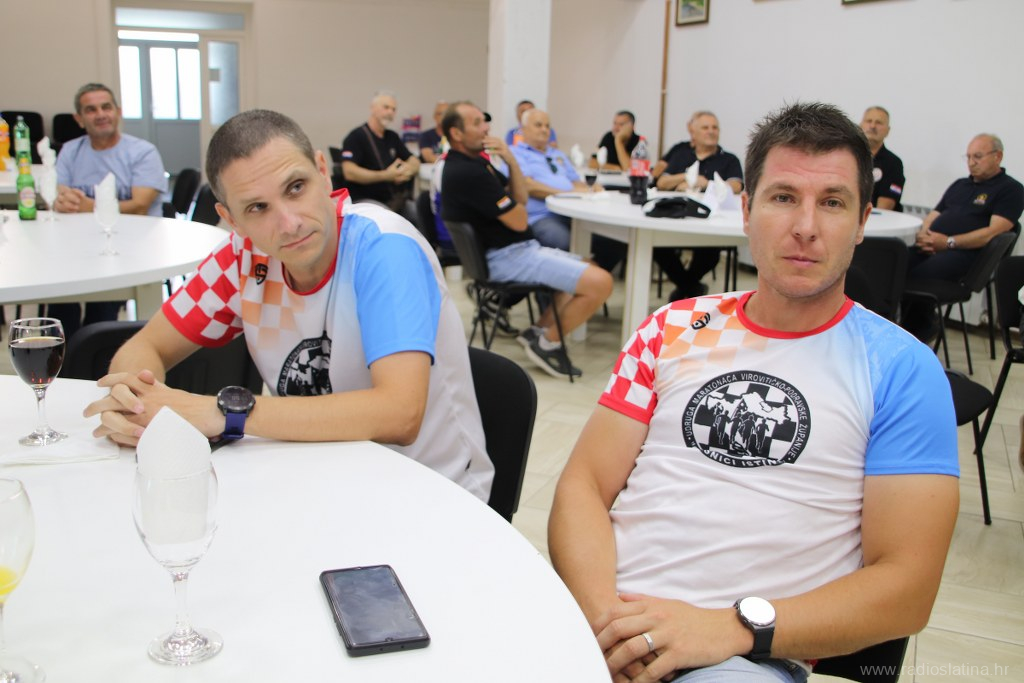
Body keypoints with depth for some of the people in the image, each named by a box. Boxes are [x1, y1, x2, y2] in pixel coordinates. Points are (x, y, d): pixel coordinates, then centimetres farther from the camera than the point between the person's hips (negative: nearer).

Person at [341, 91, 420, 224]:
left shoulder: (392, 137, 18)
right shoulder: (356, 137, -5)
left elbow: (414, 161, 18)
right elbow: (349, 172, -17)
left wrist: (409, 169, -8)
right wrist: (385, 175, -22)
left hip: (395, 199, 7)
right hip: (366, 199, -7)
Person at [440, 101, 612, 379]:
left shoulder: (473, 162, 11)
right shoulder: (467, 172, -21)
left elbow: (520, 199, 12)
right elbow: (519, 220, -17)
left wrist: (511, 161, -3)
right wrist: (512, 202, 5)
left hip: (516, 250, 11)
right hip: (508, 258, -11)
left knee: (588, 271, 21)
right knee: (600, 283, -16)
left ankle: (539, 330, 14)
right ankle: (548, 343, 0)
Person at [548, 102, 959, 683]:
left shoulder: (901, 369, 3)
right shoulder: (674, 329, 13)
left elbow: (907, 589, -2)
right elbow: (585, 485, 7)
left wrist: (734, 626, -15)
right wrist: (602, 614, -12)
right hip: (598, 617, 3)